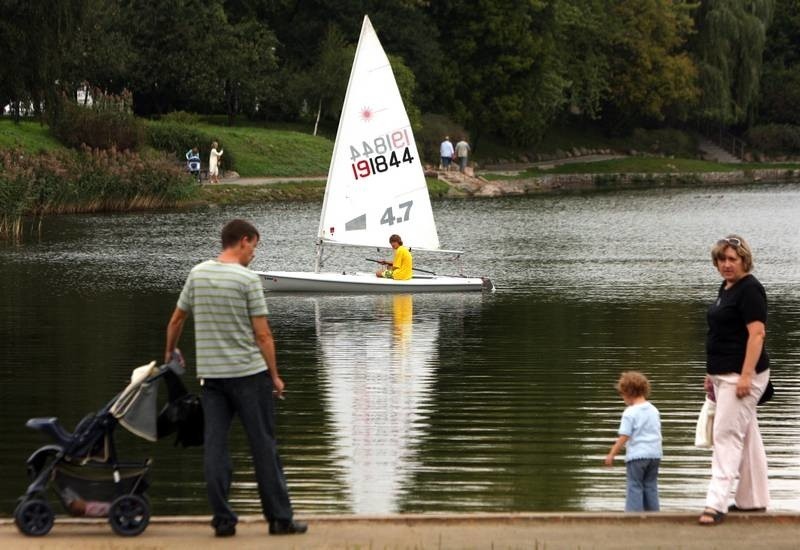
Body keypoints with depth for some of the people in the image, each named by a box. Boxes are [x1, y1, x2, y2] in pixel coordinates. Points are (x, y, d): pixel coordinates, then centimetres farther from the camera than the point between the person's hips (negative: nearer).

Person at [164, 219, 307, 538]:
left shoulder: (197, 274, 5)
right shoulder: (247, 279, -10)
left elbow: (176, 321, 14)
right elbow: (262, 335, -10)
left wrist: (170, 353, 31)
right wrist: (274, 376, -1)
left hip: (210, 374, 5)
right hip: (248, 372, -5)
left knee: (215, 446, 4)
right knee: (263, 445, 2)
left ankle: (222, 520, 2)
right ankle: (279, 518, 6)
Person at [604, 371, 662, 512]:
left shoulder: (630, 413, -11)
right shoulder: (654, 411, 8)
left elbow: (624, 437, -13)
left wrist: (611, 454, -5)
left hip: (637, 455, -6)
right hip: (654, 454, 6)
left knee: (635, 487, -1)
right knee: (651, 486, 12)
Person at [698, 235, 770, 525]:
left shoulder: (749, 289, -14)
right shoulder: (726, 288, 15)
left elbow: (757, 334, -20)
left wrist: (746, 375, -25)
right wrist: (712, 375, 21)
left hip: (741, 374, -10)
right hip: (724, 375, 10)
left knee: (726, 434, -13)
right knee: (747, 436, 14)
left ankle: (716, 503, -15)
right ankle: (753, 499, 21)